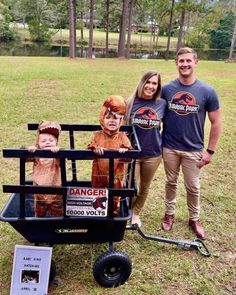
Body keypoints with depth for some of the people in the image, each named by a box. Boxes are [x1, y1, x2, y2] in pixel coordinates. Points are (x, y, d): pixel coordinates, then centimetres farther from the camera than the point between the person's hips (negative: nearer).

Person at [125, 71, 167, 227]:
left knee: (145, 187, 16)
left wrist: (162, 144, 7)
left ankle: (136, 213, 42)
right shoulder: (131, 102, -7)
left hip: (153, 154, 2)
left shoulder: (162, 104, -5)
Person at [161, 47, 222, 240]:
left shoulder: (207, 91, -10)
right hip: (169, 147, 1)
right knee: (171, 183, 17)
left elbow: (216, 122, -4)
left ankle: (194, 219, 33)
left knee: (193, 187, 12)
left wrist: (210, 150, -6)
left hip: (193, 150, -1)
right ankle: (169, 214, 37)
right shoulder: (167, 89, -5)